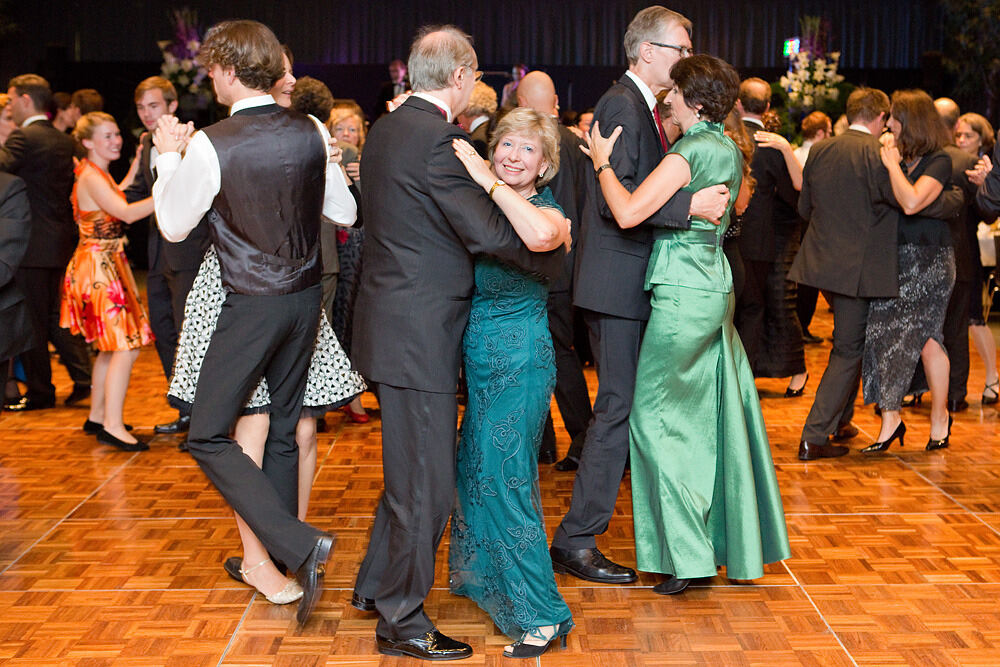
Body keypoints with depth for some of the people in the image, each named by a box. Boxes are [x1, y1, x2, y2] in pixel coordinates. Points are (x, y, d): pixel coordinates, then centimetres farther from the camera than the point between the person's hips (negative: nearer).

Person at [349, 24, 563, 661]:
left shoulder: (387, 127, 11)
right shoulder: (438, 139, -19)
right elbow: (489, 232, -21)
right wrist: (555, 255, -6)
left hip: (395, 318, 10)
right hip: (419, 332, -10)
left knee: (411, 470, 23)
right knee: (427, 483, 1)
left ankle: (376, 585, 36)